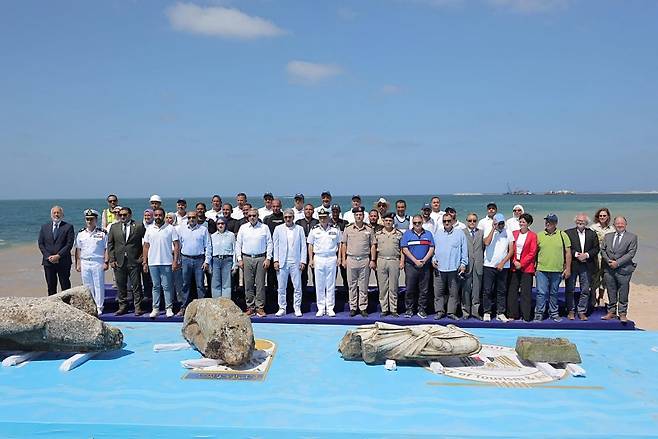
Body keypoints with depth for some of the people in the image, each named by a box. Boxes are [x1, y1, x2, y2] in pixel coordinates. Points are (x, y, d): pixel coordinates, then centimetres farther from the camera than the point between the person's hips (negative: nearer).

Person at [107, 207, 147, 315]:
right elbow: (110, 244, 9)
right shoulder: (114, 227, 10)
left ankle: (138, 308, 6)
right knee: (121, 286, 9)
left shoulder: (139, 226, 1)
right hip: (119, 261, 3)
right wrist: (112, 259, 1)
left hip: (134, 261, -3)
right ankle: (122, 307, 20)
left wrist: (143, 255, -2)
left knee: (136, 285, 0)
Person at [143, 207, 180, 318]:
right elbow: (146, 246, 12)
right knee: (156, 286, 8)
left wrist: (175, 260, -9)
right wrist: (145, 262, 6)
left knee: (167, 286, 0)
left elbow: (176, 245, -2)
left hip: (166, 263, -3)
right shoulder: (149, 229, 9)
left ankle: (169, 308, 7)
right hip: (153, 262, 3)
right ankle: (155, 308, 14)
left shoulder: (171, 229, -1)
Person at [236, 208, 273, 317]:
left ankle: (260, 307, 4)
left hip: (260, 258, -2)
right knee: (248, 284, 3)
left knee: (260, 284, -2)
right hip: (247, 258, 2)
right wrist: (239, 259, 4)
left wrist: (268, 258, -3)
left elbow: (269, 243, 4)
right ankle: (250, 307, 10)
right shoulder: (243, 228, 10)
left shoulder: (264, 228, 5)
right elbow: (238, 244, 11)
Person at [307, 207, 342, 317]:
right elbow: (310, 245, 8)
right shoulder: (314, 230, 4)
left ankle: (330, 308, 11)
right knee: (319, 285, 4)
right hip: (318, 258, 1)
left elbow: (339, 244, 9)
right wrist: (310, 259, 2)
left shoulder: (335, 229, 3)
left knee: (331, 285, 3)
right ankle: (320, 308, 12)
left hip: (331, 258, 0)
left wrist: (339, 258, 1)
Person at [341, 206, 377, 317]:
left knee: (363, 286, 4)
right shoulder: (348, 229, 6)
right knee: (352, 286, 5)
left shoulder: (369, 230, 5)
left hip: (365, 260, 0)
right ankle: (353, 308, 13)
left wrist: (372, 260, 0)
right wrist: (343, 259, 2)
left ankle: (363, 308, 11)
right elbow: (344, 245, 8)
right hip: (351, 259, 1)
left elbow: (373, 245, 6)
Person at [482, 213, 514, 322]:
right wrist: (493, 229, -15)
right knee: (487, 290, 0)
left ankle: (500, 313, 14)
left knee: (502, 291, 6)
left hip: (503, 266, 2)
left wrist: (502, 263, -6)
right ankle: (487, 312, 9)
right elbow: (486, 243, -21)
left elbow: (511, 251, 3)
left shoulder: (508, 233, 5)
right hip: (489, 265, -2)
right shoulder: (489, 231, 0)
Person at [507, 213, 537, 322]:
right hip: (514, 266, 4)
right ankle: (512, 314, 13)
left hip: (526, 267, -3)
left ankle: (526, 316, 6)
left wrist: (522, 263, -9)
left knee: (526, 292, -1)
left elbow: (532, 253, -5)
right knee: (512, 290, 4)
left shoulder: (532, 235, -1)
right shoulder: (514, 233, 9)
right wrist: (514, 261, -5)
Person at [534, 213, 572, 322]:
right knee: (541, 293, -3)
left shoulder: (563, 235, 3)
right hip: (542, 270, 0)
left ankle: (554, 313, 25)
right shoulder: (539, 235, 5)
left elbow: (568, 252, 3)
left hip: (557, 270, 1)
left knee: (554, 293, 13)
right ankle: (539, 313, 6)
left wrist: (568, 268, -1)